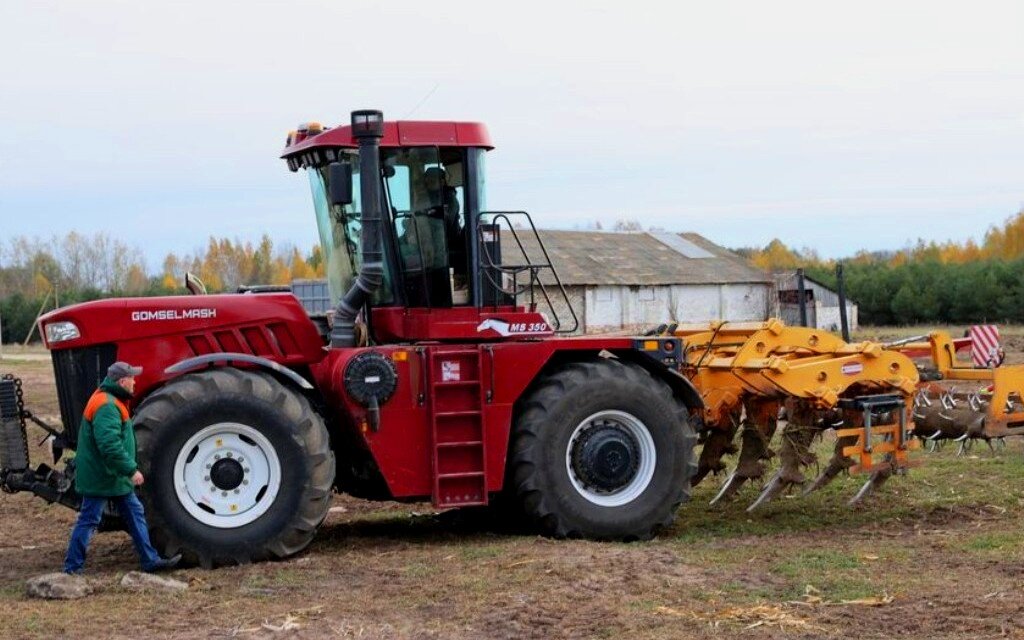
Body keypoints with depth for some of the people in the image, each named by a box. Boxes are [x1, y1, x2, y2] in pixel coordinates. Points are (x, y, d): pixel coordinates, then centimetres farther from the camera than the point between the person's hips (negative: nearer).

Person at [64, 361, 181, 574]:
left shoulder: (112, 401, 12)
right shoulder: (106, 406, -22)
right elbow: (109, 445, -30)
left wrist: (128, 469, 23)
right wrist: (131, 470, -25)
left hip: (115, 476, 11)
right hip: (101, 477, -11)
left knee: (135, 513, 13)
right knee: (88, 520, -2)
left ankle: (150, 560, 18)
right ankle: (72, 568, 6)